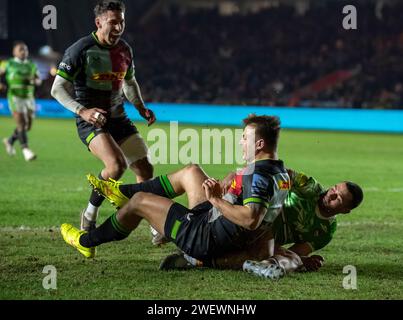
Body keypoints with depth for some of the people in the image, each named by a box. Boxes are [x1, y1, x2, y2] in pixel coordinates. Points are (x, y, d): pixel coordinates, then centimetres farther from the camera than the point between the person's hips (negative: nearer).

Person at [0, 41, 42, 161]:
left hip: (29, 98, 5)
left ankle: (10, 141, 33)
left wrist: (35, 81, -16)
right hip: (15, 97, -5)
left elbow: (39, 80, 7)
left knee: (28, 126, 9)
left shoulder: (32, 65, 10)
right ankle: (25, 149, -22)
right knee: (21, 123, -17)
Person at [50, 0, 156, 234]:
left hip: (119, 119, 7)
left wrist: (141, 107, 10)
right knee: (117, 164, -29)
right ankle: (90, 216, -9)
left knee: (146, 170, 1)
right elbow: (58, 89, -12)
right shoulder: (81, 50, -13)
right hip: (91, 122, -7)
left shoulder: (125, 50, 7)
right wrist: (83, 111, -26)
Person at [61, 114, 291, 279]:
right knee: (190, 172, 25)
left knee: (140, 201, 4)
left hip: (207, 239, -10)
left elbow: (251, 219, -40)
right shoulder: (282, 174, 2)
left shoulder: (259, 175, -27)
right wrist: (222, 193, 10)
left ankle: (87, 242, 25)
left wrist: (217, 200, -31)